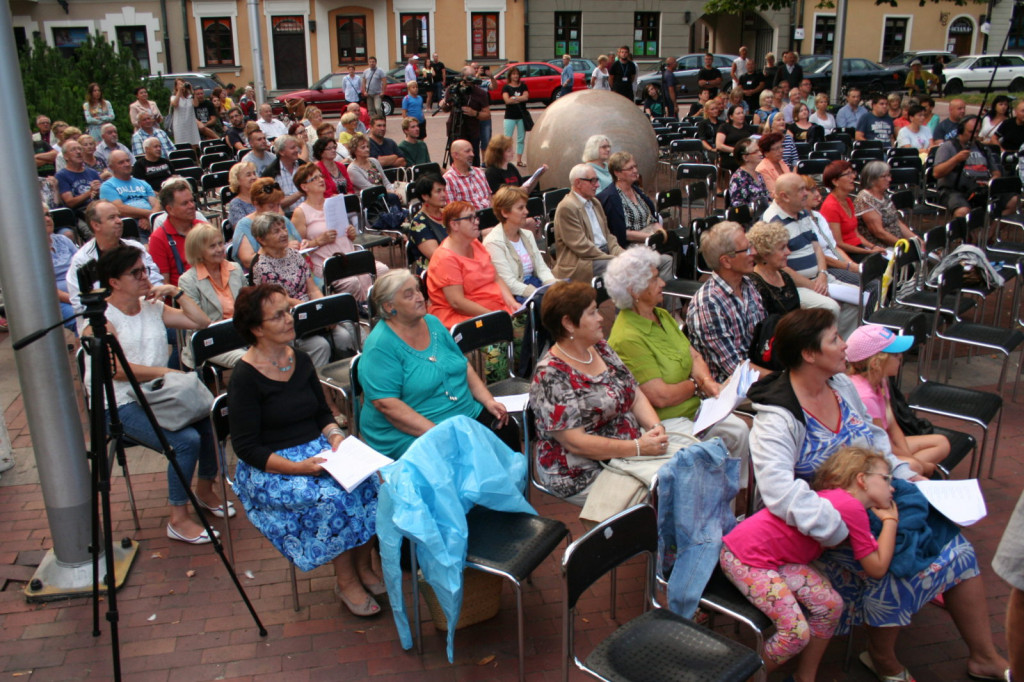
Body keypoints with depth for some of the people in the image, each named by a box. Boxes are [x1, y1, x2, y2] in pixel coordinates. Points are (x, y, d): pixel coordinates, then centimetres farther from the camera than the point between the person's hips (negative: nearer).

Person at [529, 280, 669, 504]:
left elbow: (636, 396, 10)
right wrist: (638, 448, -23)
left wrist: (656, 427, -10)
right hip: (583, 476, -8)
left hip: (628, 456, 8)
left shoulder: (601, 348, 7)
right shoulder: (550, 376, -17)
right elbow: (575, 442, -21)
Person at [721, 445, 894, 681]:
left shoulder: (834, 497, 10)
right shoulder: (853, 507, -16)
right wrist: (890, 520, 1)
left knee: (830, 604, 3)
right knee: (796, 634, -14)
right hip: (744, 558, -10)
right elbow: (877, 568, -10)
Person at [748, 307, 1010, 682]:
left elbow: (875, 440, 17)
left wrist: (906, 477, 3)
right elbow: (779, 490, -35)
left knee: (953, 545, -2)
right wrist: (843, 531, -38)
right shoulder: (777, 419, -23)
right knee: (892, 563, -26)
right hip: (833, 523, -8)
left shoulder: (842, 384, 3)